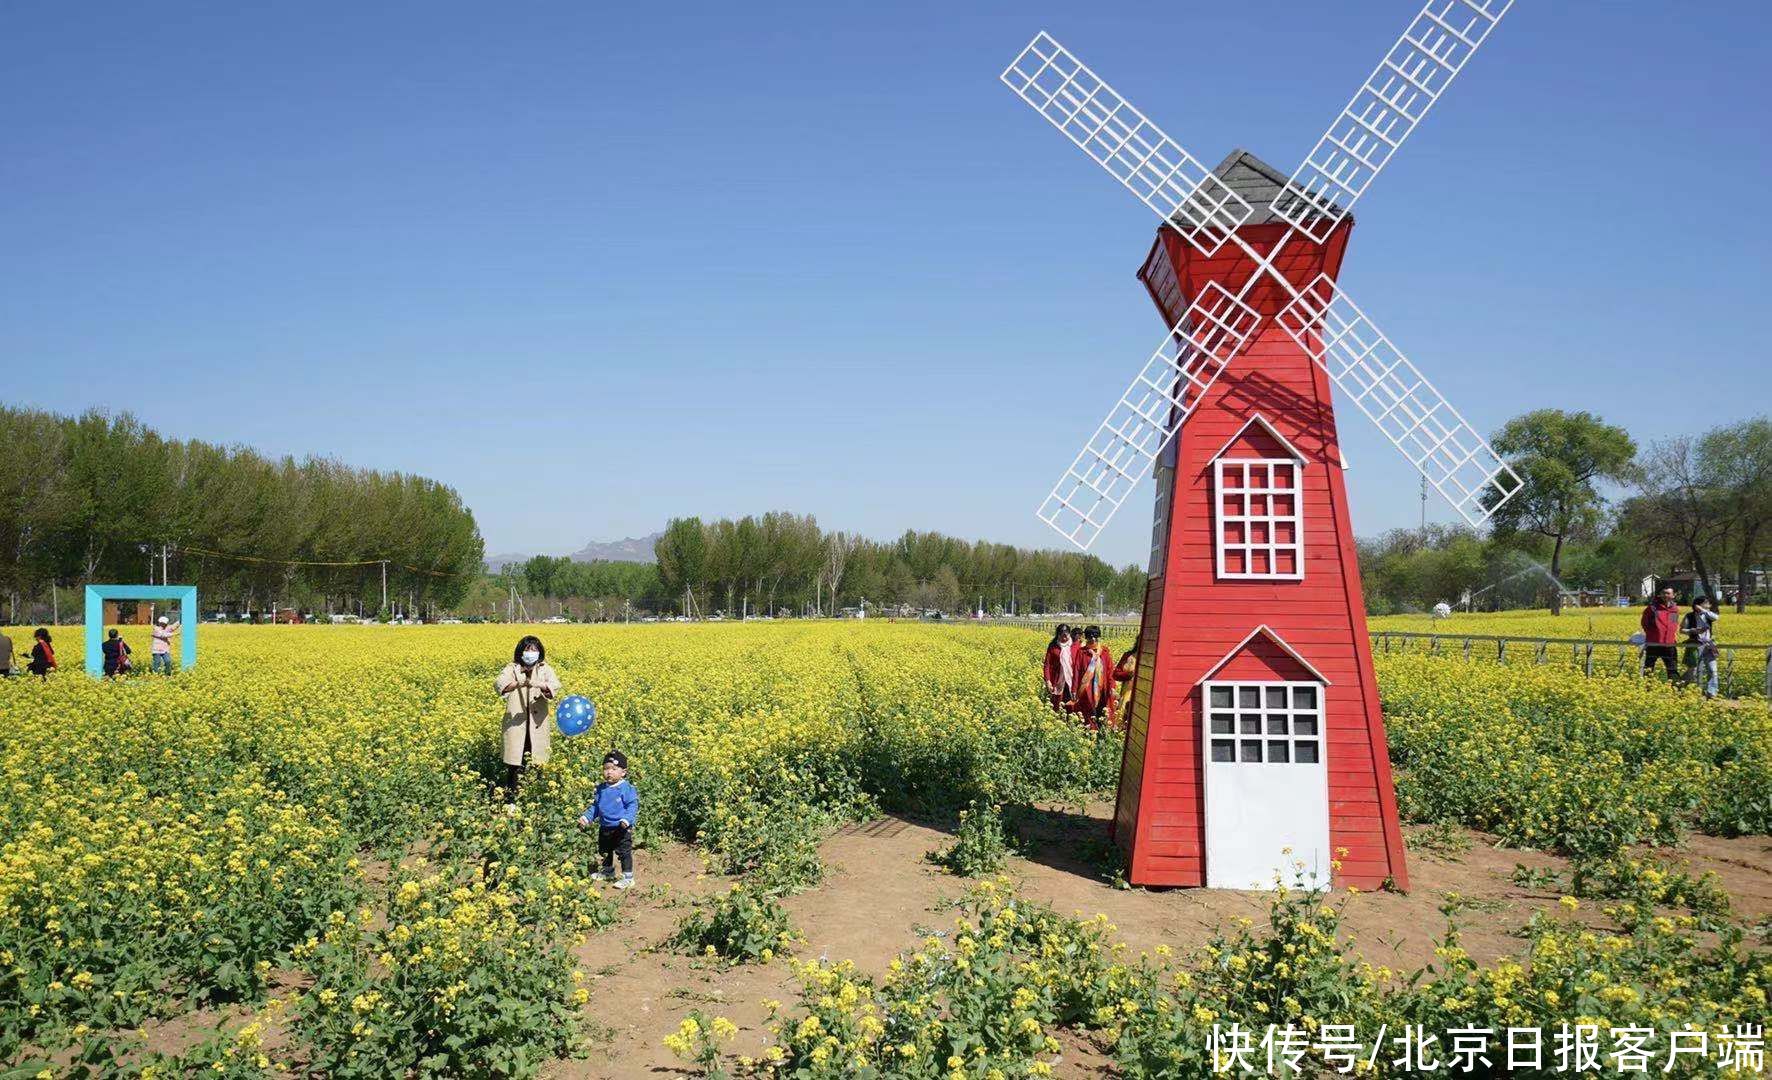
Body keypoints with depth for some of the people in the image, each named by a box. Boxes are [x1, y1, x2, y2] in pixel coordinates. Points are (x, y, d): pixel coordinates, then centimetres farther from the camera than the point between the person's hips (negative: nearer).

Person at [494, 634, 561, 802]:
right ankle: (510, 801, 7)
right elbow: (499, 685, -18)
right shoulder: (512, 669, 1)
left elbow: (555, 687, -14)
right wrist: (518, 683, -37)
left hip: (536, 725, 1)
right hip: (515, 723, -1)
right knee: (514, 764, -2)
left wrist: (539, 685, -35)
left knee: (536, 763, 4)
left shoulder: (545, 670, 3)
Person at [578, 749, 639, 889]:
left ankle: (628, 878, 7)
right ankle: (607, 872, 43)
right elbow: (595, 806, 15)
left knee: (624, 852, -3)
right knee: (604, 852, 22)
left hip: (621, 829, -7)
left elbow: (632, 806, -17)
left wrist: (626, 819, -30)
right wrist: (586, 817, 5)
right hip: (605, 828, 7)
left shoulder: (626, 788, -15)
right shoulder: (601, 789, 5)